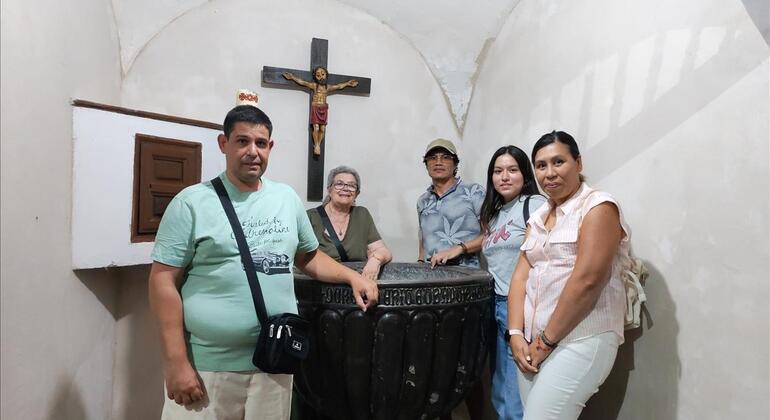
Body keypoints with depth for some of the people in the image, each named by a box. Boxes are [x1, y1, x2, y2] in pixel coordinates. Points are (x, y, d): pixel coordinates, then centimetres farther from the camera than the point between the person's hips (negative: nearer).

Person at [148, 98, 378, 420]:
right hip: (207, 365, -3)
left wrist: (353, 277, 3)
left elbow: (309, 257, 17)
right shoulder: (192, 202, -6)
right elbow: (164, 281, -8)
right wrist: (177, 363, -11)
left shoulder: (287, 198, 7)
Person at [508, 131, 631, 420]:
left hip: (580, 341, -6)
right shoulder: (538, 218, 14)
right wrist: (517, 334, -3)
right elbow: (521, 276, 8)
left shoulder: (598, 207, -8)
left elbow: (587, 280, -17)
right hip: (534, 343, 7)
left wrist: (547, 341, -13)